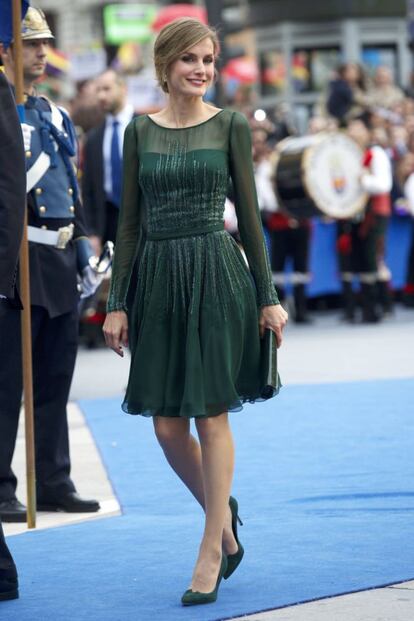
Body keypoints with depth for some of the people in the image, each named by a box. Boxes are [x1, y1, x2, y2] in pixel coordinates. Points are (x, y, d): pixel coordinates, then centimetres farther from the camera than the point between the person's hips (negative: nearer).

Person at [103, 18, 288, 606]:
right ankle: (225, 520, 27)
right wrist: (117, 302, 3)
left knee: (211, 416, -1)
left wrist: (268, 296, 0)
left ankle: (211, 553, 9)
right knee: (167, 426, 3)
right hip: (157, 279, 3)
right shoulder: (140, 131, 7)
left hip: (217, 276, -3)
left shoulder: (231, 126, 1)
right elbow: (130, 221, 7)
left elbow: (249, 214, 3)